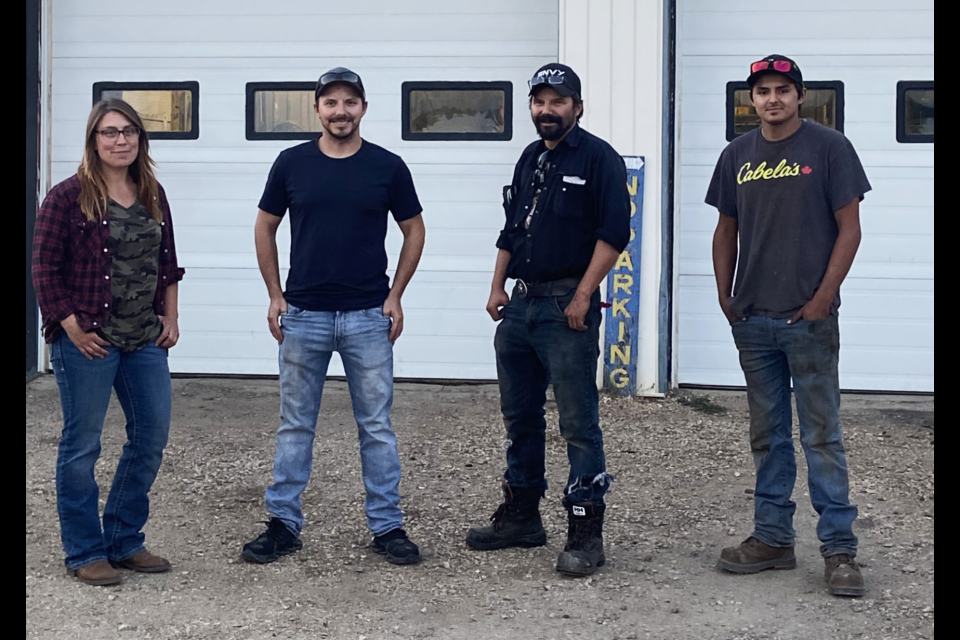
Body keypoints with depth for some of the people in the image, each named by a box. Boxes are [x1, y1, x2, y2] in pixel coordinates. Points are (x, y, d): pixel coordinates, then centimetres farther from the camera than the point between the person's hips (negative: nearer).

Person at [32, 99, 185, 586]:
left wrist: (170, 318, 10)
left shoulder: (152, 195, 10)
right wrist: (73, 329, -12)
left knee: (152, 436, 10)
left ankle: (124, 541, 25)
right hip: (88, 343, -6)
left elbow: (167, 262, 17)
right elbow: (45, 269, -8)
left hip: (145, 341, 6)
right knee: (82, 445, 3)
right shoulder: (68, 197, -7)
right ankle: (84, 553, 15)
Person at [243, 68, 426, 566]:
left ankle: (387, 526, 15)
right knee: (295, 425, 8)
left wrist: (395, 296, 1)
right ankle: (284, 524, 18)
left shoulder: (387, 166, 1)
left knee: (377, 426, 5)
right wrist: (275, 295, 4)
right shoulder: (292, 163, 2)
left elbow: (414, 230, 8)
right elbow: (265, 228, 10)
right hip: (303, 315, 1)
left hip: (368, 317, 0)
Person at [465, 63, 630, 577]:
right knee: (520, 415, 15)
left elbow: (614, 232, -14)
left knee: (579, 422, -5)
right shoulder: (530, 159, 17)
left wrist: (583, 296, -18)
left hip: (567, 307, -8)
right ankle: (521, 515, 27)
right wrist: (497, 287, 14)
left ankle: (585, 533, 1)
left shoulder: (598, 158, -6)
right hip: (520, 304, 8)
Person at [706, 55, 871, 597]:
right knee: (767, 435, 12)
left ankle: (839, 548, 6)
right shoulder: (738, 156, 11)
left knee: (822, 435, -2)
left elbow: (849, 229, -4)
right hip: (752, 319, 5)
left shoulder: (829, 147, -1)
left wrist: (823, 298, -11)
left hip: (809, 317, -4)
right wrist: (725, 296, 8)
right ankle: (773, 538, 21)